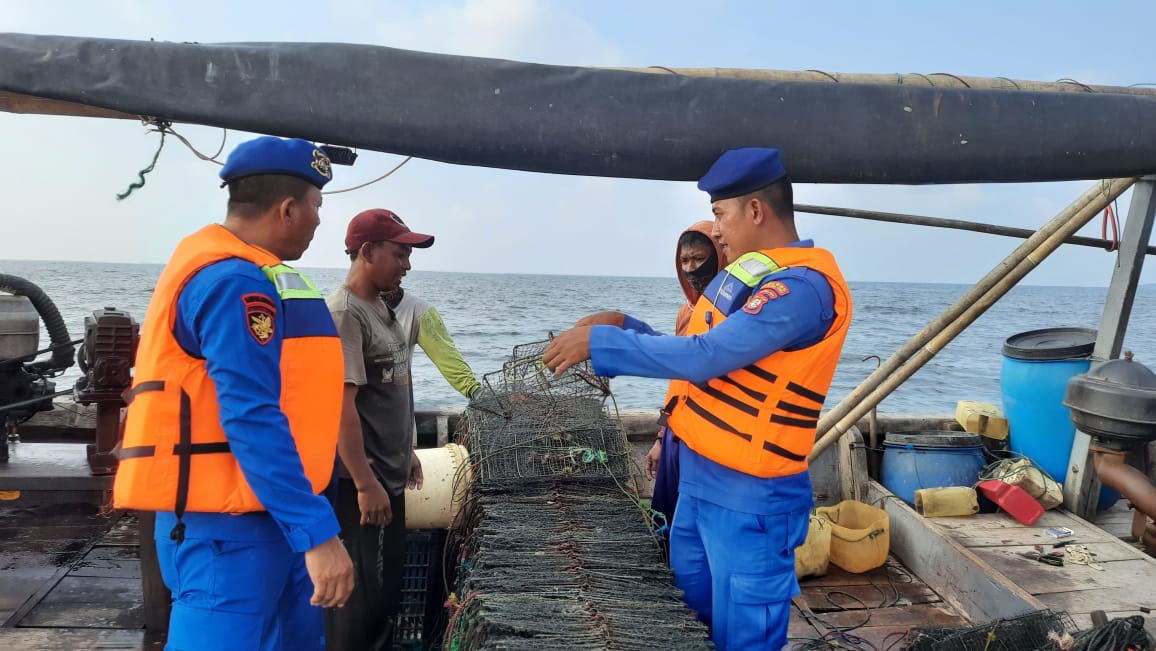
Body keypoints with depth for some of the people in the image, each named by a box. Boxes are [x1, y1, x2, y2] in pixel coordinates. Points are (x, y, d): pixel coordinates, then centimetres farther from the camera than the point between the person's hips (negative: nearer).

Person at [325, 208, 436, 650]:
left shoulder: (380, 307, 10)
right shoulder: (344, 314, -18)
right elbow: (341, 405, -23)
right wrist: (365, 484, -24)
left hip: (388, 473, 9)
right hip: (360, 479, -9)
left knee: (388, 582, 19)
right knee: (361, 590, 2)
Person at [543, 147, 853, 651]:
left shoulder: (802, 286, -21)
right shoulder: (747, 270, 9)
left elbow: (705, 357, -27)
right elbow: (691, 350, 15)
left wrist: (600, 343, -22)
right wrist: (624, 326, 5)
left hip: (748, 496, -9)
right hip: (699, 478, 9)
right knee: (688, 608, 22)